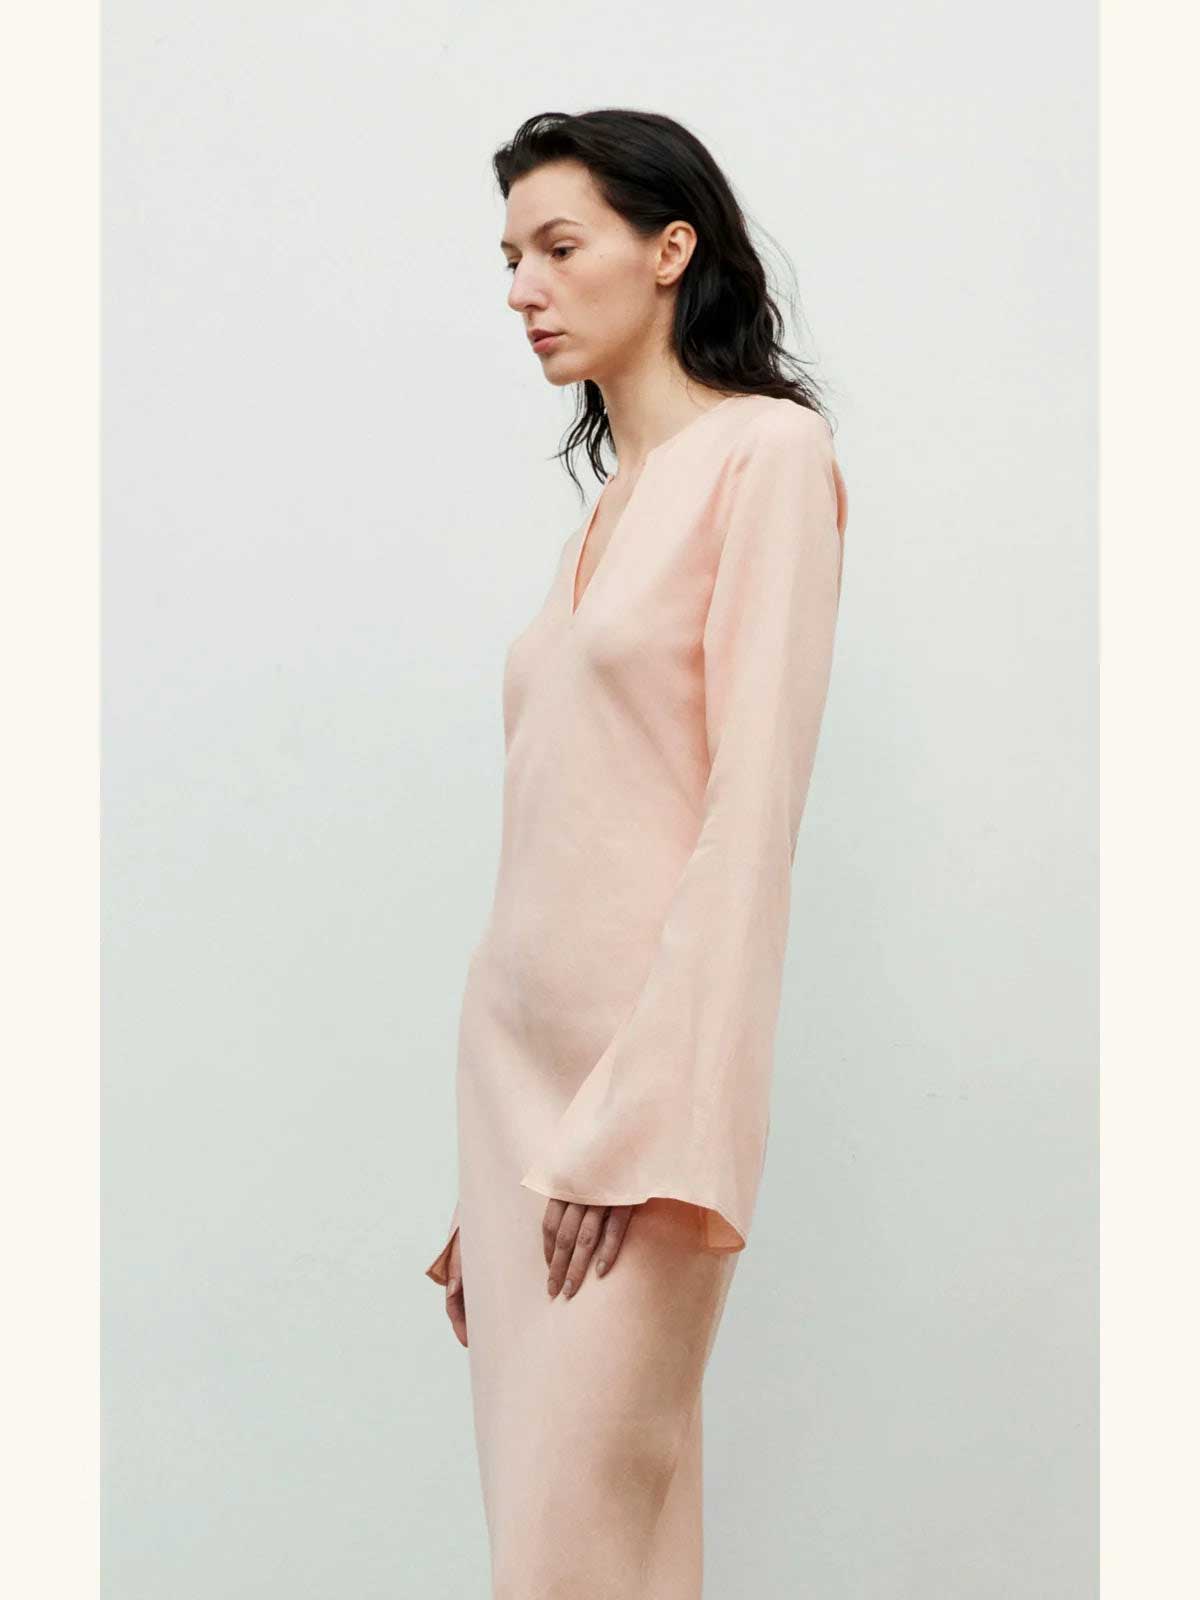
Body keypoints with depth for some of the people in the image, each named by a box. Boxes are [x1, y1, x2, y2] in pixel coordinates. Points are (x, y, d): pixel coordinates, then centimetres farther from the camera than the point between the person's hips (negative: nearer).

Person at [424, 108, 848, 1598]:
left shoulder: (767, 453, -6)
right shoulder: (608, 500, 17)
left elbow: (753, 806, -14)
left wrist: (641, 1118, -19)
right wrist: (487, 1180, 15)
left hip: (645, 1062, -8)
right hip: (515, 1039, 8)